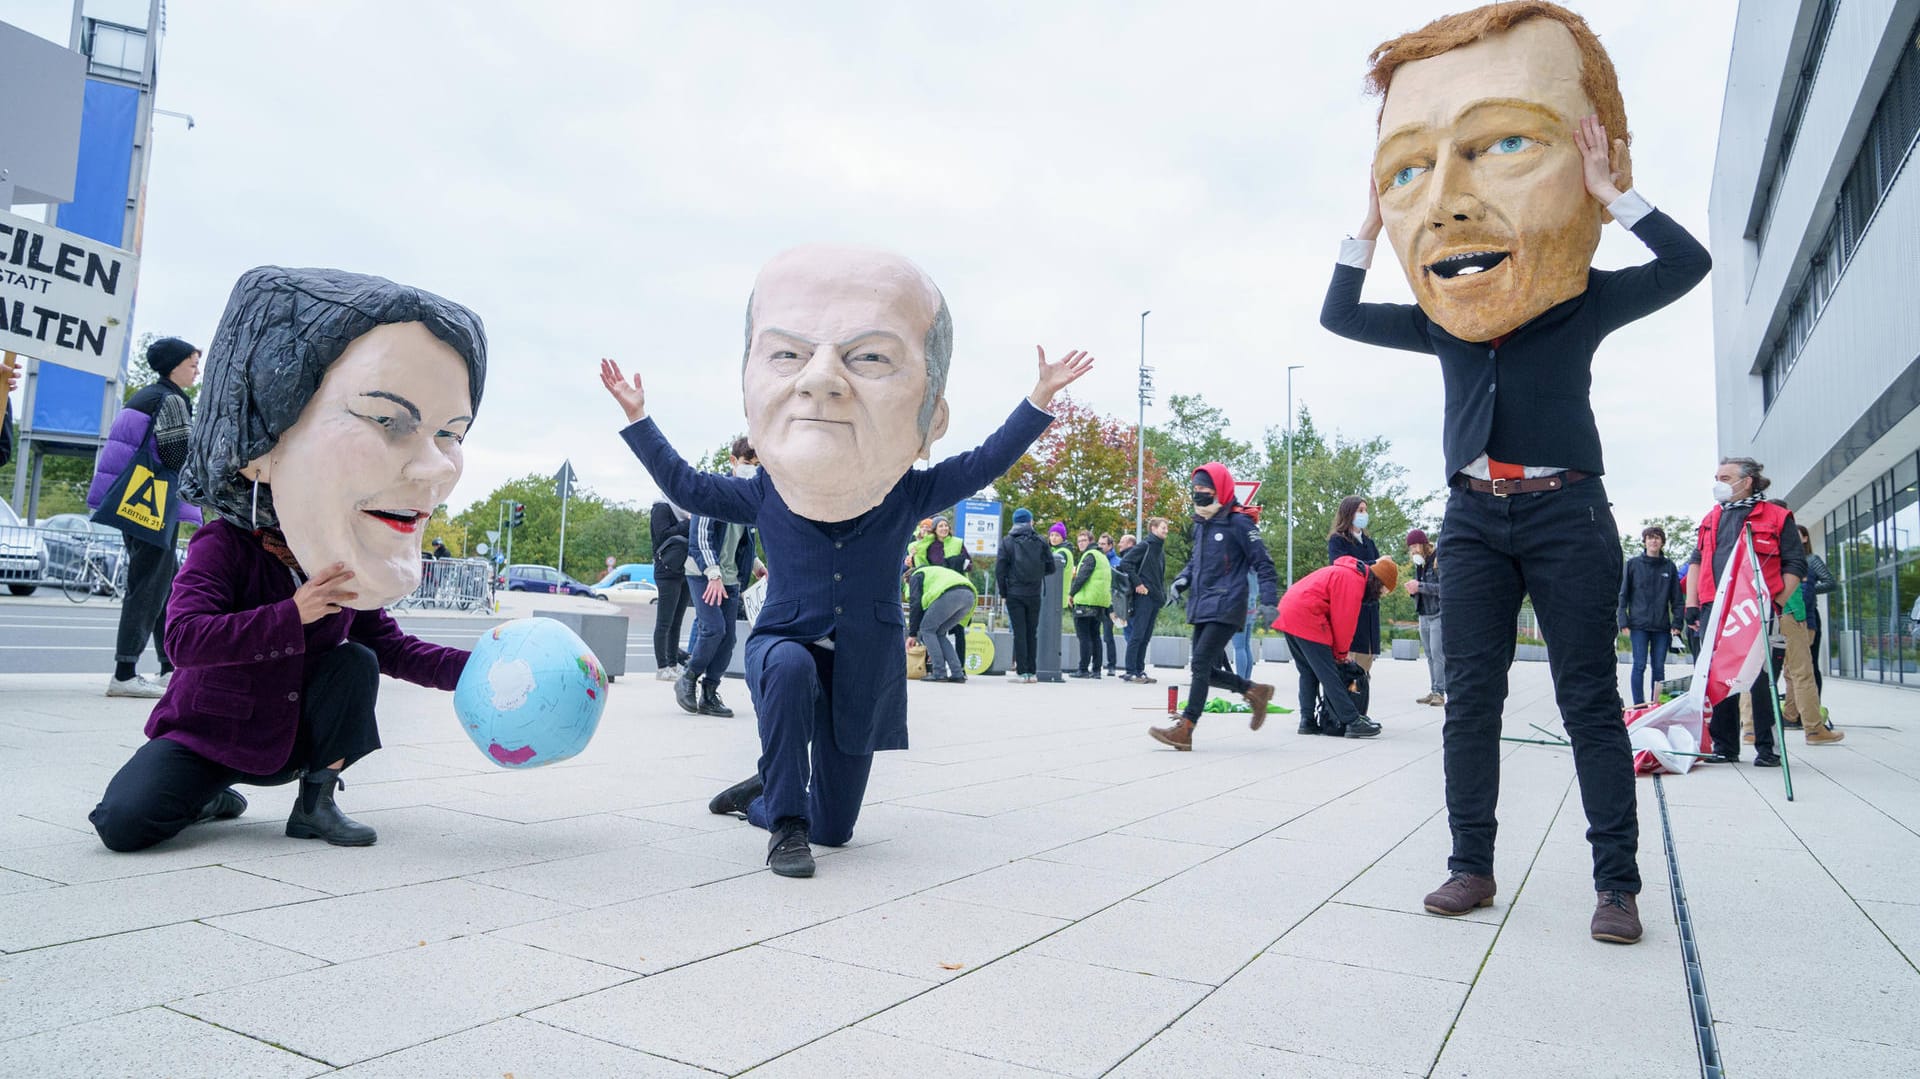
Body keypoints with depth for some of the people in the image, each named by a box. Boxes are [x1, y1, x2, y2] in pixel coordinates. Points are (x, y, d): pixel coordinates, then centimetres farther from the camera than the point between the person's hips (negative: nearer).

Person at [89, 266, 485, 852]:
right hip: (206, 731, -3)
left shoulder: (349, 573, -5)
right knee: (124, 822, -24)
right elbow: (184, 637, -32)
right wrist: (294, 614, -36)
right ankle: (210, 794, 10)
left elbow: (395, 649, 1)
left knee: (357, 660, -20)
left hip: (297, 738, 3)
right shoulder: (223, 547, -19)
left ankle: (316, 801, -6)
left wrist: (477, 669, -12)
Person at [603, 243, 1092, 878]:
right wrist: (637, 418, 3)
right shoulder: (765, 496, -6)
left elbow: (986, 462, -4)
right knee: (789, 668, -39)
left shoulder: (906, 496, -8)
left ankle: (763, 794, 41)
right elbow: (685, 486, 6)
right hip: (785, 645, -1)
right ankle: (784, 821, -21)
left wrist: (1040, 401, -9)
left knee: (836, 827, 8)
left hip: (863, 673, 1)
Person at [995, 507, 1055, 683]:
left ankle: (1022, 671, -4)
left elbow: (999, 569, -6)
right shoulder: (1040, 541, 3)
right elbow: (1051, 567, 3)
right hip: (1034, 594, 1)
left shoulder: (1007, 541, -1)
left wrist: (1003, 591, 3)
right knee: (1031, 632, 10)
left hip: (1014, 594, -1)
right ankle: (1032, 671, 11)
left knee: (1019, 632, 1)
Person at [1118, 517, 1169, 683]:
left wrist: (1162, 595, 12)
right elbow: (1125, 562, -16)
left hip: (1155, 598, 8)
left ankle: (1140, 671, 14)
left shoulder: (1160, 549, 18)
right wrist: (1137, 583, -16)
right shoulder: (1144, 546, -7)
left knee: (1146, 637, 9)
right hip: (1144, 596, -8)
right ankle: (1131, 672, -5)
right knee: (1137, 634, -7)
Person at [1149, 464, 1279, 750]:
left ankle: (1184, 729, -12)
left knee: (1201, 663, -14)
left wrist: (1268, 602, -14)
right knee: (1207, 669, 9)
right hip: (1201, 607, 8)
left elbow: (1263, 564, -7)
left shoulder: (1239, 522, -8)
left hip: (1226, 606, -8)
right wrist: (1183, 578, 8)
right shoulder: (1200, 523, 15)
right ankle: (1255, 691, 28)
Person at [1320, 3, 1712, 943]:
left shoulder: (1583, 304, 4)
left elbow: (1687, 264, -7)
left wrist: (1607, 192, -9)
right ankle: (1472, 865, 10)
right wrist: (1370, 223, 6)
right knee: (1469, 696, 2)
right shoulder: (1440, 325, 11)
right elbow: (1339, 316, 11)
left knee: (1589, 700, -1)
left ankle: (1617, 882, 5)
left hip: (1566, 513, -3)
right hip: (1474, 519, 3)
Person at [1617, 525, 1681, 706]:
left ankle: (1656, 703, 10)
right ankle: (1639, 705, -3)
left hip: (1662, 626, 2)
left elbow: (1676, 598, 10)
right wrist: (1624, 622, -4)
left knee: (1659, 667, 4)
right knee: (1640, 665, -5)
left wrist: (1676, 623, 1)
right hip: (1639, 624, -2)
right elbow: (1623, 594, 3)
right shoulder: (1633, 564, 4)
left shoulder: (1670, 566, 8)